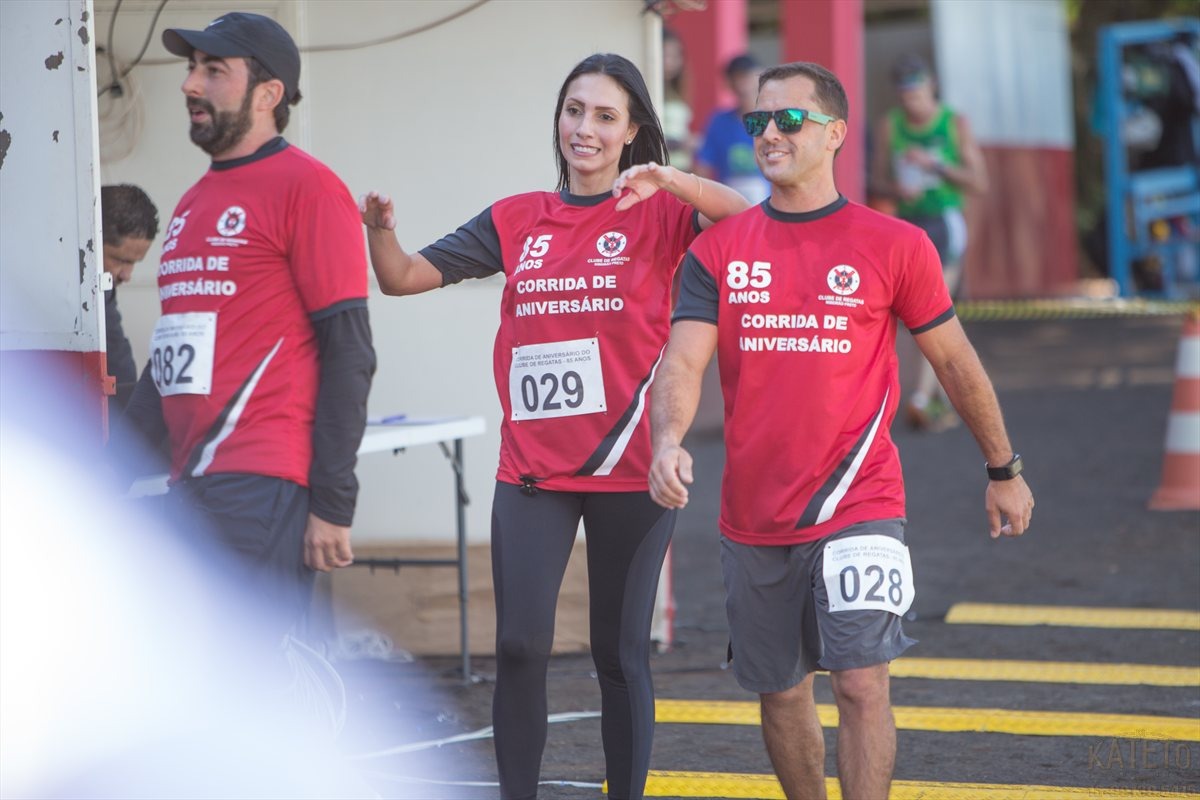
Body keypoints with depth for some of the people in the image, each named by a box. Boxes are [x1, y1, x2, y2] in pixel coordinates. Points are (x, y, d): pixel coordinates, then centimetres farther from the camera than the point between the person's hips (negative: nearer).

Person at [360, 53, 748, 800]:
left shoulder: (656, 214, 0)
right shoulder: (518, 221, 10)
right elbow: (406, 277, 9)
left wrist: (668, 179, -33)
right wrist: (381, 232, -12)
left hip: (627, 466, -2)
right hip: (532, 467, 2)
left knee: (621, 654, 6)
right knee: (520, 646, -8)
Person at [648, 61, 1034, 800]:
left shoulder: (895, 246, -2)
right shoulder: (718, 251, 4)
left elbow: (955, 360, 8)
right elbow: (684, 359, -6)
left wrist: (1004, 470, 15)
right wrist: (669, 439, -27)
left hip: (859, 509, -3)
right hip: (753, 516, 3)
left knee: (861, 684, -13)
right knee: (782, 694, 13)